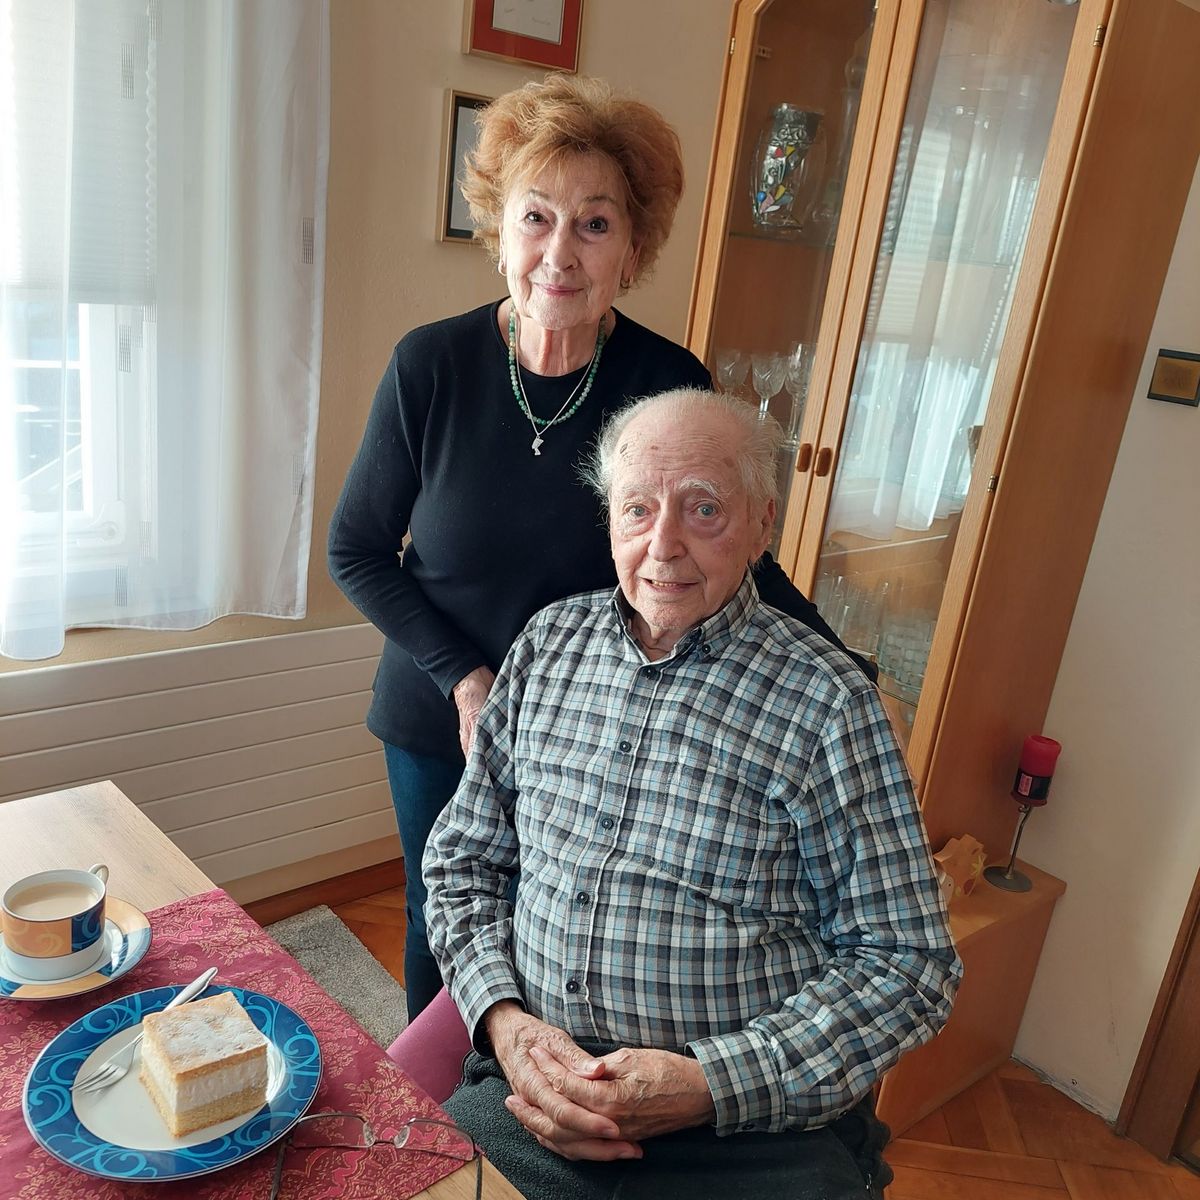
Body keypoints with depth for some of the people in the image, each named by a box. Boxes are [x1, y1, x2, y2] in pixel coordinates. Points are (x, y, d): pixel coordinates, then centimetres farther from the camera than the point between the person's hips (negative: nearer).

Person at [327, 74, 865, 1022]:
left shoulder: (668, 384, -15)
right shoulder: (431, 365, -15)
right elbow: (356, 548, -5)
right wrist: (463, 678, -15)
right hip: (439, 727, 1)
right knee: (442, 926, 21)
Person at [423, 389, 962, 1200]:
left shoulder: (825, 702, -9)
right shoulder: (549, 642, 4)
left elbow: (906, 966, -7)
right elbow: (464, 859, 10)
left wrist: (710, 1085, -16)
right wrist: (502, 1019, -7)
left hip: (753, 1134, -3)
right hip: (531, 1091, 4)